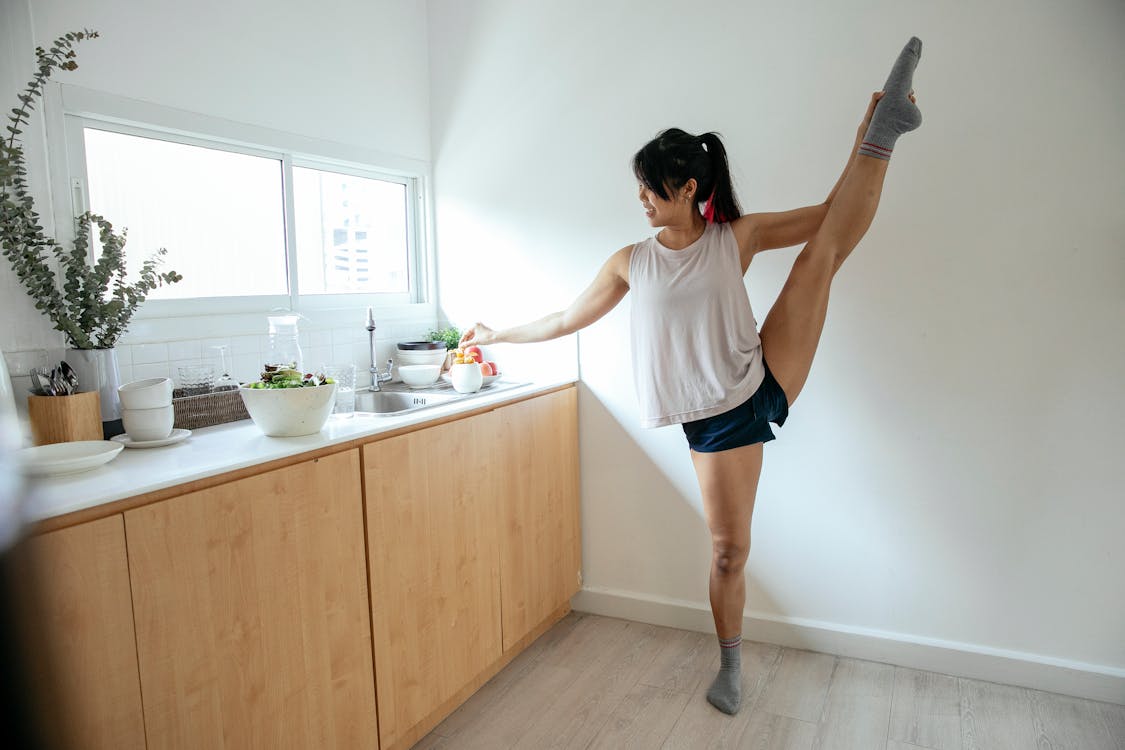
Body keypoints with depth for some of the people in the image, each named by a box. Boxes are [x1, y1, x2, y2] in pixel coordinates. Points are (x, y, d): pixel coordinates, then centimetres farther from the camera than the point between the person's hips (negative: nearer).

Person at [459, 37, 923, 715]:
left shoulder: (735, 237, 1)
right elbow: (566, 320, 12)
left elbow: (826, 222, 3)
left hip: (766, 383, 1)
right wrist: (499, 335, 17)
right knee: (728, 549, 4)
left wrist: (861, 147, -8)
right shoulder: (631, 262, 3)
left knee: (822, 255, -9)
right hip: (714, 419, 0)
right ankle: (731, 665, 24)